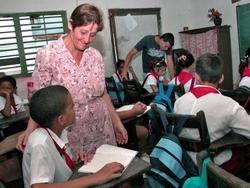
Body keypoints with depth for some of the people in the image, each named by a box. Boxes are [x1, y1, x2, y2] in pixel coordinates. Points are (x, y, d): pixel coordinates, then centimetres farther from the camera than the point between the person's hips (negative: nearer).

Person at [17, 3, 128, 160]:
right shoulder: (48, 55, -11)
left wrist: (117, 122, 12)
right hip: (69, 135, -3)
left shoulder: (96, 56, 0)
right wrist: (30, 130, -19)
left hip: (101, 131, 4)